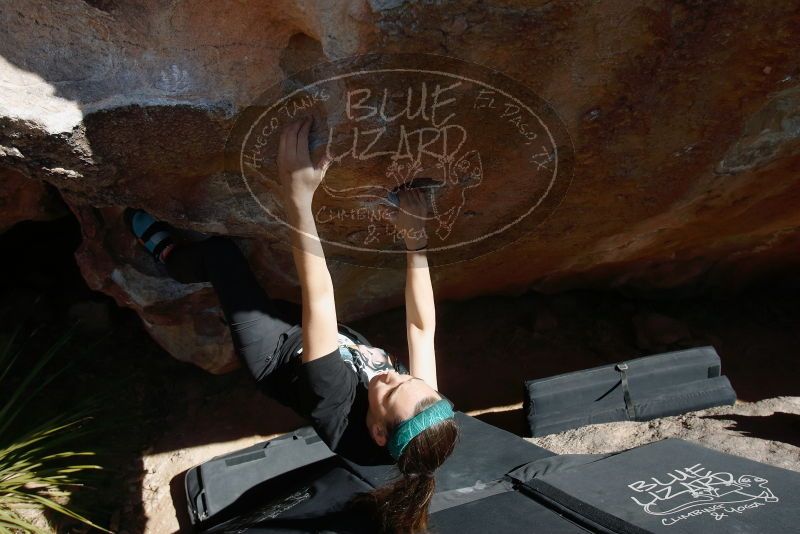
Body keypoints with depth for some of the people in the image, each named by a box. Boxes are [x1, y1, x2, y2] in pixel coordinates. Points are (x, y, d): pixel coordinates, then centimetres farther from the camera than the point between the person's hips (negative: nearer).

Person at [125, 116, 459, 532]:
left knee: (218, 250, 1)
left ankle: (167, 252, 34)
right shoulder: (421, 403, -30)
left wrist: (298, 196, -50)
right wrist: (416, 240, -25)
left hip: (281, 354, -5)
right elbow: (423, 326, -19)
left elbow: (319, 299, -49)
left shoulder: (340, 409, -43)